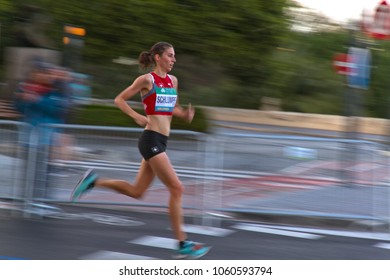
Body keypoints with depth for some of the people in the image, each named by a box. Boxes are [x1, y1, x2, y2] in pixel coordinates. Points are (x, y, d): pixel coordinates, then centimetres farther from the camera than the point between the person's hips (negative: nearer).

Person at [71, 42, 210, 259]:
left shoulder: (173, 80, 13)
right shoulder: (147, 79, -7)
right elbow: (119, 100, -2)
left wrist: (185, 114, 6)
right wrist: (137, 116, -16)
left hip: (161, 142, 9)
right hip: (151, 139, -9)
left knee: (137, 192, 15)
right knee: (177, 188, -11)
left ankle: (94, 181, 24)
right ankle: (183, 244, -6)